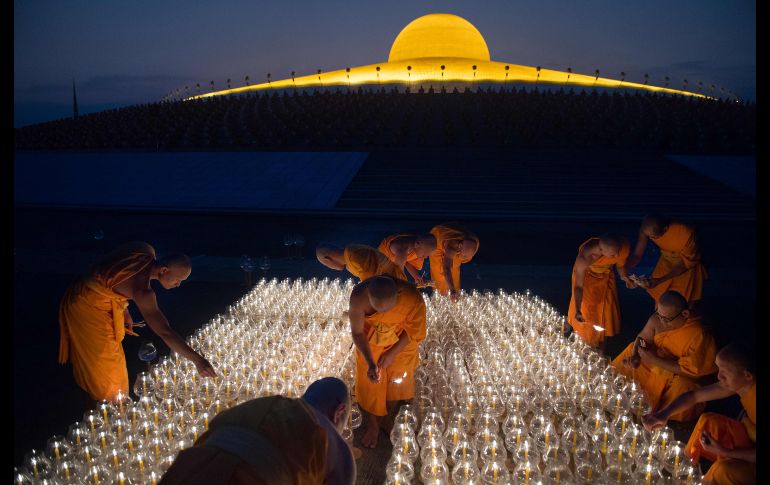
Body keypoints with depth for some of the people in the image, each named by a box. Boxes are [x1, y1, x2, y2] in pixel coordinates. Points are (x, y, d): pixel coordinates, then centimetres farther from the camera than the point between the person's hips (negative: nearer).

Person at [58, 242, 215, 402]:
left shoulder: (147, 251, -14)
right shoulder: (143, 291, -36)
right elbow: (165, 332, -38)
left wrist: (124, 311, 2)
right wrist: (197, 360, -38)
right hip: (87, 309, -9)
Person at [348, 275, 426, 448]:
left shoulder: (412, 297, -39)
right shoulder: (359, 296, -38)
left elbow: (413, 330, -18)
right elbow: (357, 332, -22)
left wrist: (392, 353, -15)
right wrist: (370, 363, -31)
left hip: (400, 343, 0)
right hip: (370, 341, 0)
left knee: (396, 382, 20)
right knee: (370, 384, 13)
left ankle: (390, 418, 50)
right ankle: (373, 424, 39)